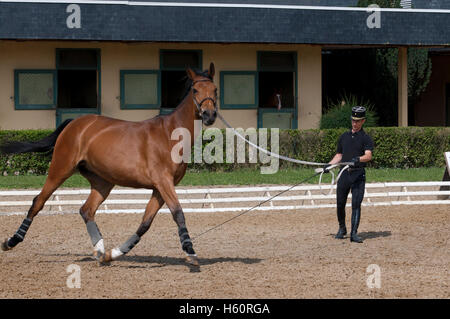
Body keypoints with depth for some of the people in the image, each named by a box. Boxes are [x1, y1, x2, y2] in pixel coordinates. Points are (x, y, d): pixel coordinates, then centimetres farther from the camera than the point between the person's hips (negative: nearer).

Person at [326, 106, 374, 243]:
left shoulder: (366, 138, 1)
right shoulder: (344, 137, 17)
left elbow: (368, 156, -14)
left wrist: (358, 159, -34)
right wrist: (329, 165, 9)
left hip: (358, 174, -4)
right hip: (344, 174, 4)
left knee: (356, 204, -10)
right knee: (340, 203, 7)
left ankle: (354, 233, -8)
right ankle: (342, 229, 26)